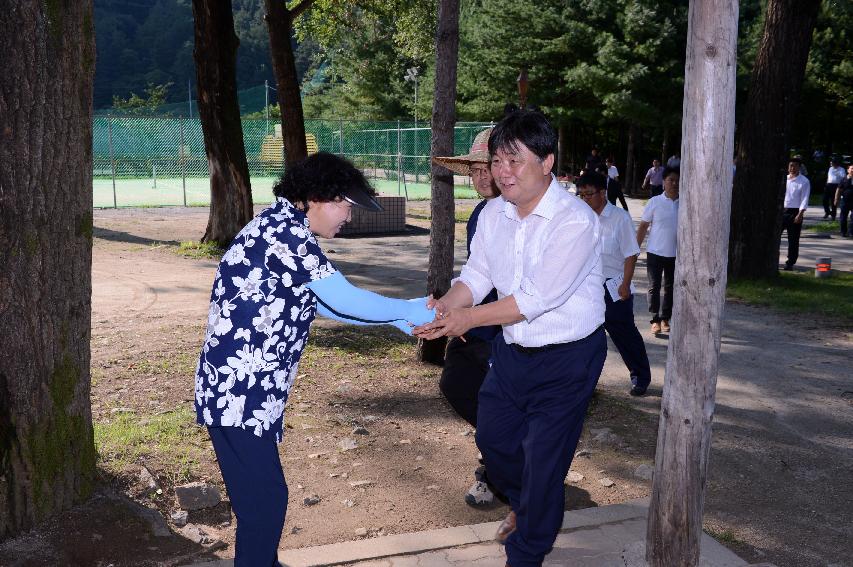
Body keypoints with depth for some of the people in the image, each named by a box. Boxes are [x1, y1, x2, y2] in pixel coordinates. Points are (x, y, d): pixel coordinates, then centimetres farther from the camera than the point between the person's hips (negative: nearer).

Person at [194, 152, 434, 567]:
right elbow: (343, 299, -15)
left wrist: (399, 318, 14)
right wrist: (409, 310, -1)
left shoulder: (283, 229, 15)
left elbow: (326, 304, 18)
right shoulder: (284, 227, -16)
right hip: (238, 393, -10)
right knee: (264, 500, 1)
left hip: (244, 390, 10)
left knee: (262, 494, 20)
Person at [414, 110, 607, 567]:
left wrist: (469, 317, -22)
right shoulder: (493, 213, -2)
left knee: (543, 457, 3)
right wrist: (443, 307, -19)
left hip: (566, 357, -7)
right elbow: (477, 275, 1)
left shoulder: (575, 221, -25)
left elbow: (537, 298, -27)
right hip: (511, 348, 7)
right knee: (492, 437, 17)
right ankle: (524, 506, 49)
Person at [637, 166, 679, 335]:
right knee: (654, 286, -1)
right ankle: (656, 320, 5)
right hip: (655, 252, -2)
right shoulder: (655, 202, -5)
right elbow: (643, 226, -1)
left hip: (675, 254, 2)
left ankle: (665, 318, 22)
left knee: (670, 287, 11)